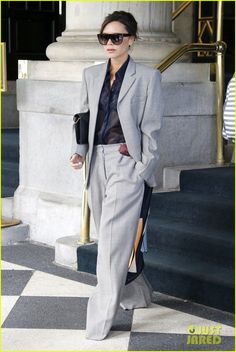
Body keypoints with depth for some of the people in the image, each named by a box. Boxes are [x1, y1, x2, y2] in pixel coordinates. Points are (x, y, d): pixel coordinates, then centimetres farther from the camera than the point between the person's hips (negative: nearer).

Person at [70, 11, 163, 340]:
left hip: (127, 163, -6)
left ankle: (101, 319, -8)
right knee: (109, 237, 13)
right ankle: (136, 292, 34)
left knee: (113, 239, -11)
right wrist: (80, 151, -2)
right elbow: (85, 117, 15)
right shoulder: (91, 75, 12)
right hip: (97, 162, 6)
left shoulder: (147, 77, -2)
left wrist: (143, 171, -9)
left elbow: (151, 129, -3)